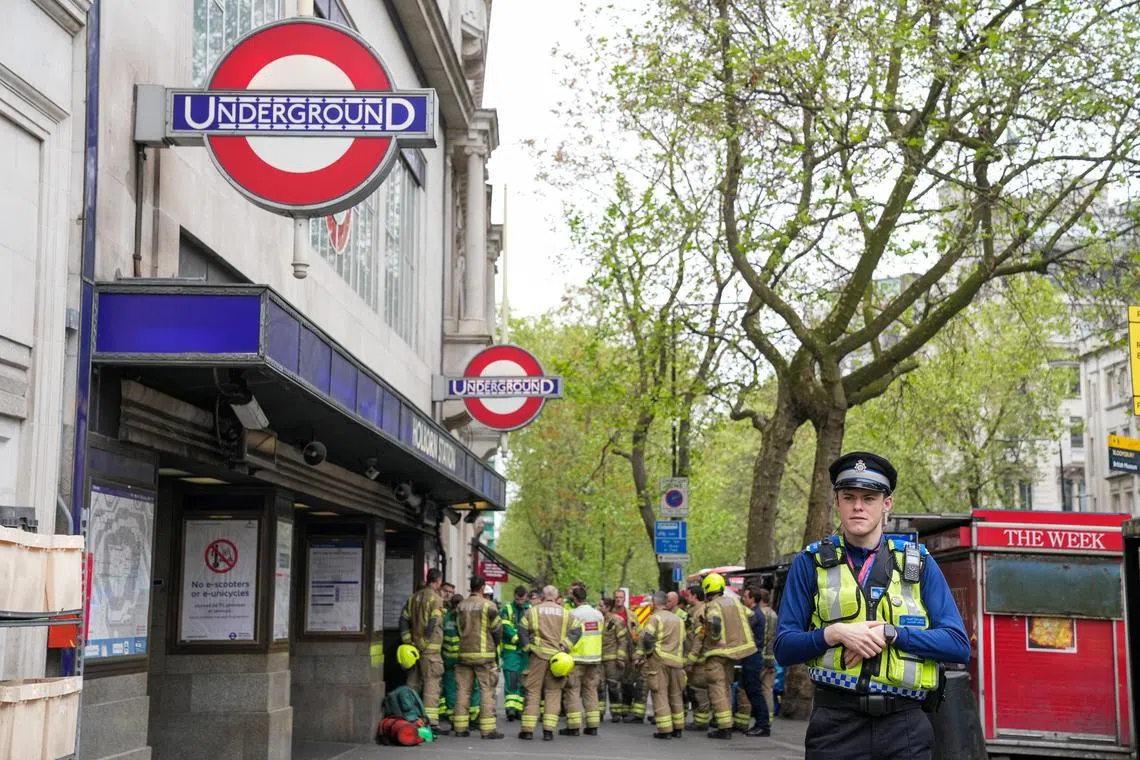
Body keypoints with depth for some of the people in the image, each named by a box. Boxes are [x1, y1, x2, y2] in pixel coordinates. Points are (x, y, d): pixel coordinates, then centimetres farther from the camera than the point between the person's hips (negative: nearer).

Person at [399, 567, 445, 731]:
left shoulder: (414, 597, 13)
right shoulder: (436, 599, -10)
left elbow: (404, 619, 11)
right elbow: (433, 622, -18)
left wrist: (408, 641, 9)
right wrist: (426, 640, -12)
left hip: (415, 645, 7)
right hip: (430, 647, -7)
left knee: (413, 683, 14)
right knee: (432, 682, -6)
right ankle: (431, 721, -11)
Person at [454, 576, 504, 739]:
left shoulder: (460, 606, 7)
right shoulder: (488, 605, -10)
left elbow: (458, 627, 14)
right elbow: (497, 629, -5)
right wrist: (494, 645, 13)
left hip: (464, 653, 5)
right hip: (484, 654, -5)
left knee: (463, 690, 9)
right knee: (487, 691, -1)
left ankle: (460, 727, 10)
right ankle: (488, 729, -4)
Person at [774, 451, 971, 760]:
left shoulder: (919, 563, 7)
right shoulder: (810, 564, 6)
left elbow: (958, 645, -1)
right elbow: (784, 648, 3)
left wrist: (890, 633, -13)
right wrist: (833, 634, -14)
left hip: (905, 725, 1)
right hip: (836, 723, -1)